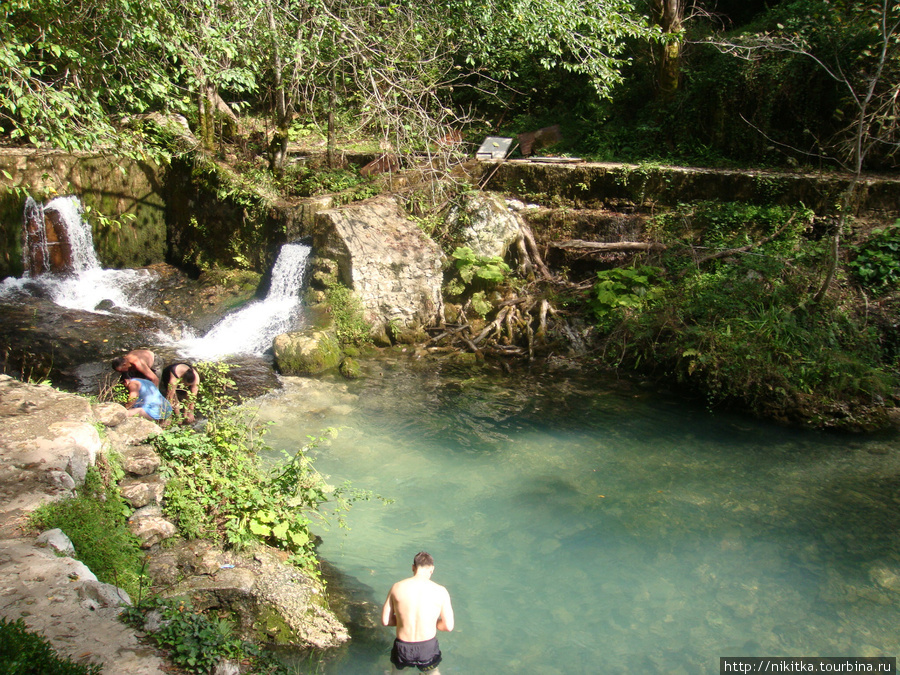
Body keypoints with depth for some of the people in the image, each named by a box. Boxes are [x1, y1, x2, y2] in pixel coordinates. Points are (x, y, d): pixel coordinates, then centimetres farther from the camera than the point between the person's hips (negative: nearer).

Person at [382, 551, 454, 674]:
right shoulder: (440, 591, -11)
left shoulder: (397, 588, -8)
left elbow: (385, 620, -3)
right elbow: (448, 626, -6)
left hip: (403, 648, 1)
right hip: (428, 648, -1)